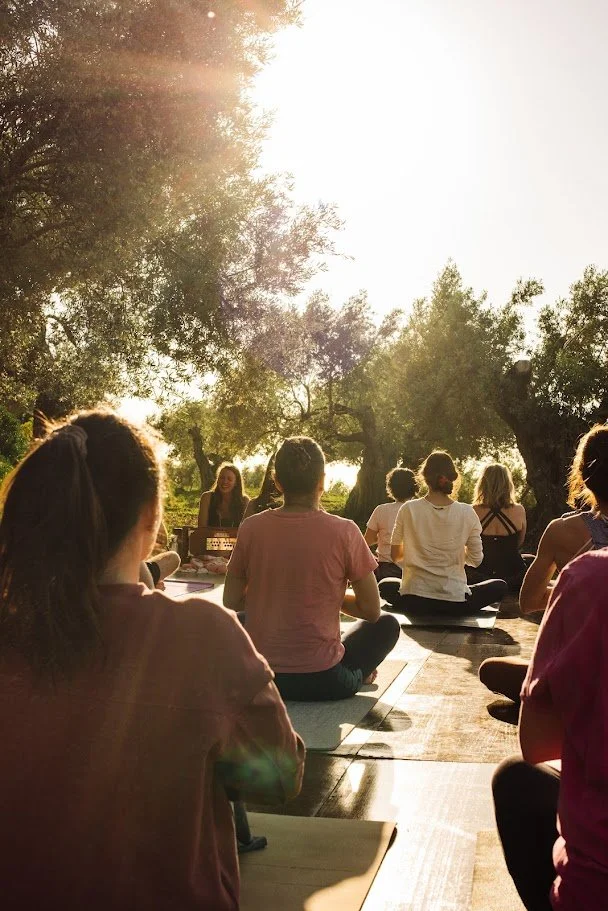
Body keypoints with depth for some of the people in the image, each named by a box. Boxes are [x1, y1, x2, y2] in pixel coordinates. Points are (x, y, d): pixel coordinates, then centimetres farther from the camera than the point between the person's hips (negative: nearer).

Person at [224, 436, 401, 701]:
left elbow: (231, 601, 4)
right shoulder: (344, 532, -13)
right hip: (323, 681, -1)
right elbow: (371, 610, -4)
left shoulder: (251, 528, -6)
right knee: (387, 624, 24)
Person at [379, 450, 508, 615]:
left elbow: (395, 556, 5)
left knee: (385, 585, 35)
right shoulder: (467, 512, -6)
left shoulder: (408, 509, -6)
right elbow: (475, 560, 0)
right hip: (455, 603, -1)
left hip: (413, 601, 2)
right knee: (500, 586, 25)